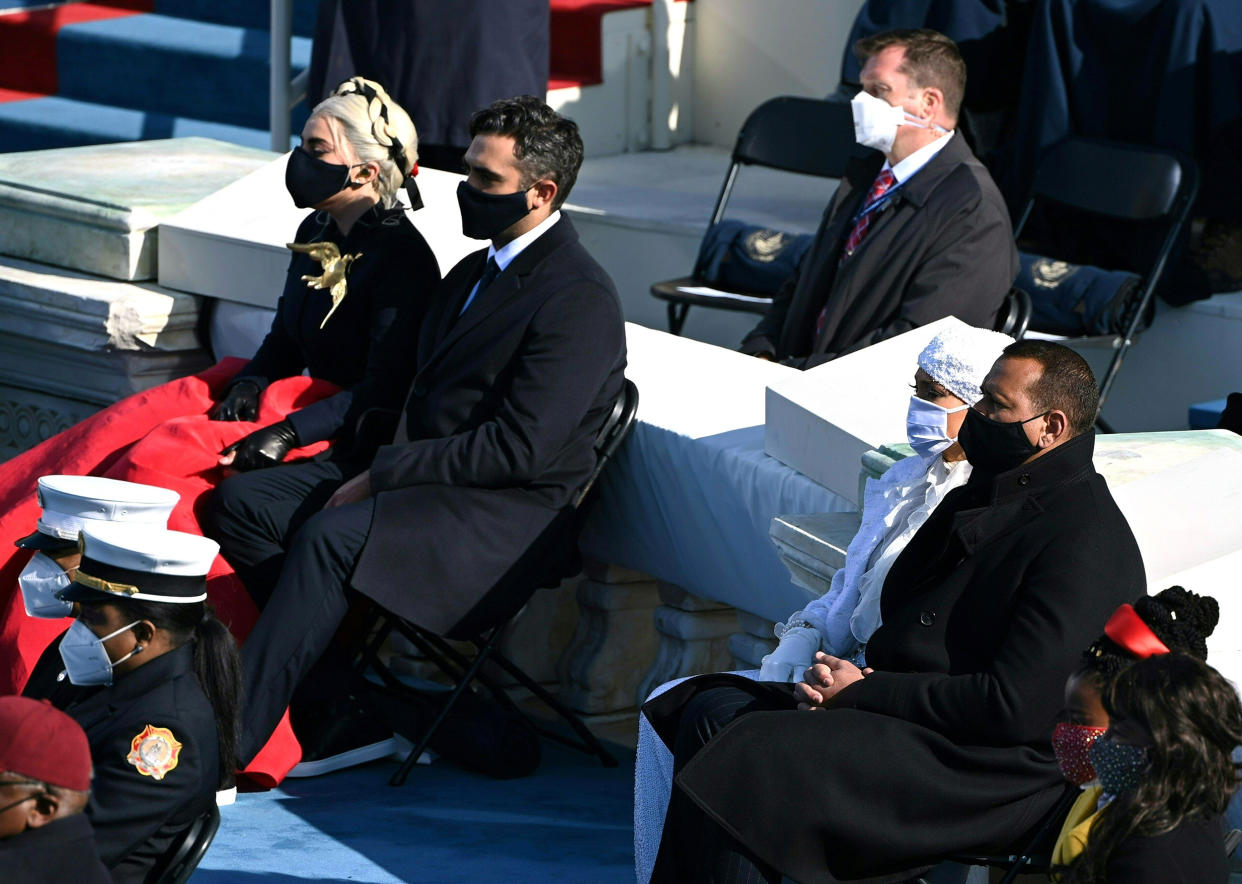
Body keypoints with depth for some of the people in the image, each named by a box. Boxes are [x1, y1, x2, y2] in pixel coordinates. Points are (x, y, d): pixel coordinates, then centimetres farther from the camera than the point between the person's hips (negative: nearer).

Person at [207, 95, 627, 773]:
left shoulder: (580, 298, -12)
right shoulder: (475, 272, 18)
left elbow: (521, 448, -19)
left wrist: (382, 475, -17)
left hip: (501, 509, -10)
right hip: (418, 472, 10)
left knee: (330, 538, -32)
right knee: (241, 502, -5)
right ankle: (339, 711, -9)